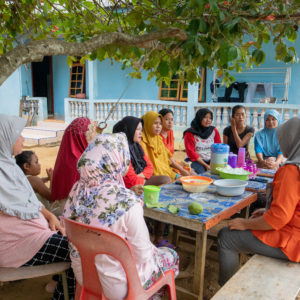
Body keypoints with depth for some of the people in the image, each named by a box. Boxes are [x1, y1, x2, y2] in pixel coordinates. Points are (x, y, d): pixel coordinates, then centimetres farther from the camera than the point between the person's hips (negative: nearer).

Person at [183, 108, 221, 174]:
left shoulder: (214, 131, 9)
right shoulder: (190, 133, -3)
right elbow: (190, 152, -7)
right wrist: (205, 165, -14)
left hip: (212, 161, 4)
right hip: (196, 161, -4)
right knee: (201, 173, -34)